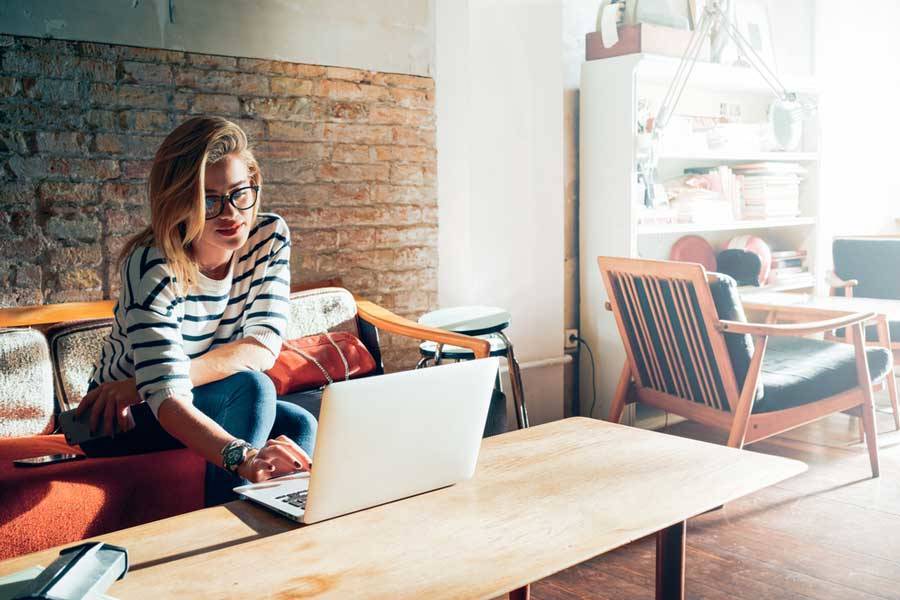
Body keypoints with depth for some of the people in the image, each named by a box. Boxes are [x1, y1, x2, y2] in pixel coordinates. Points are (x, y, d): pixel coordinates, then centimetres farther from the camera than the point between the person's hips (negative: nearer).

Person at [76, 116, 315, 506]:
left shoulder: (269, 237, -13)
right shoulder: (152, 265, -28)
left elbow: (262, 349, -21)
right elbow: (167, 399, -39)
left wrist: (142, 382, -29)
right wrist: (242, 456, -59)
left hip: (212, 407, 4)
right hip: (127, 421, -4)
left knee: (301, 426, -25)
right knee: (251, 386, -31)